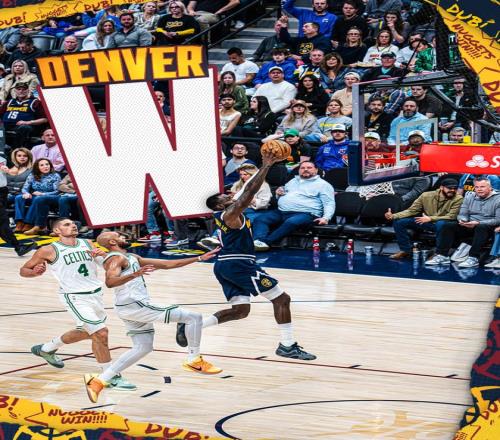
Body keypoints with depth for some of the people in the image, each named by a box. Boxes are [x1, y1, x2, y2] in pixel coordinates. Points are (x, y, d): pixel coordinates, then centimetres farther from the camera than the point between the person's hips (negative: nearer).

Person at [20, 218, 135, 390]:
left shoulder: (87, 244, 9)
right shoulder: (49, 251, -6)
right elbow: (23, 270, 2)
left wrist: (101, 254, -16)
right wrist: (35, 272, -20)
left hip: (96, 294, 7)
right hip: (75, 298, -7)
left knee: (86, 332, 25)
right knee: (101, 334, -15)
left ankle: (46, 350, 46)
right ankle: (111, 378, -3)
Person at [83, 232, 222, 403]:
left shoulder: (132, 258, 21)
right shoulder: (116, 258, -9)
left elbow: (166, 264, 20)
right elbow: (110, 282, -30)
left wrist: (199, 259, 16)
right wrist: (134, 275, -47)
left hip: (134, 307, 10)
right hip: (135, 305, -10)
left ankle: (98, 381, 11)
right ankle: (194, 360, -3)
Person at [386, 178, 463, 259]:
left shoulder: (458, 199, -13)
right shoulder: (426, 196, -3)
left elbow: (451, 217, -18)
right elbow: (412, 210, -1)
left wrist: (430, 218, -27)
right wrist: (393, 216, -16)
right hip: (426, 222, 4)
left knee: (441, 224, -41)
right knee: (398, 222, -11)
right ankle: (405, 250, 0)